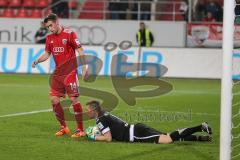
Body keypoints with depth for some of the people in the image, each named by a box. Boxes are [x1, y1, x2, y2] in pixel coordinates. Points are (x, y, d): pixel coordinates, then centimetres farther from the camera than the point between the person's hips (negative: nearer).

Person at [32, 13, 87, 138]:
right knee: (54, 99, 2)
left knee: (73, 99, -9)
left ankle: (80, 130, -1)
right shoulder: (49, 38, 9)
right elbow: (47, 54, 16)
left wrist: (83, 68, -14)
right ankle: (63, 127, 16)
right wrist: (37, 61, -3)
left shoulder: (69, 34, -9)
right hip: (57, 72, 7)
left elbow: (80, 50, -9)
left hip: (70, 71, -7)